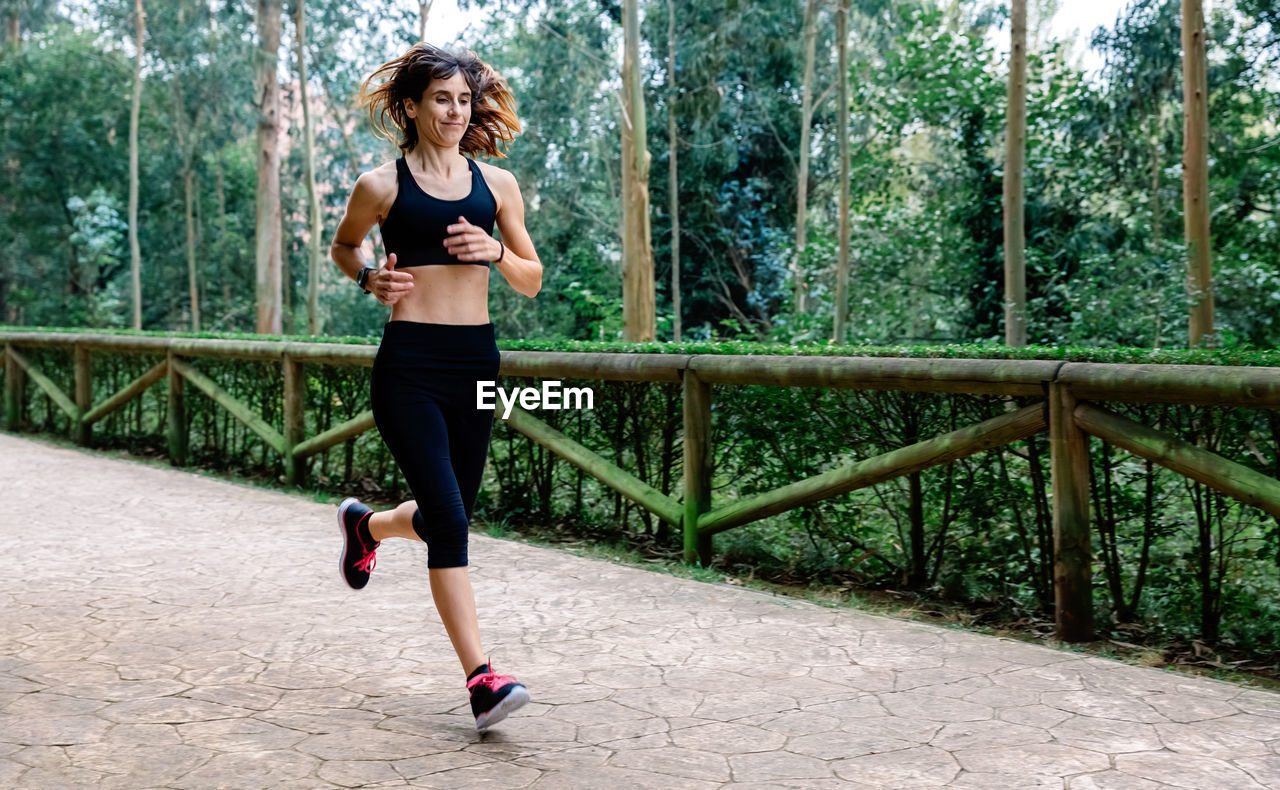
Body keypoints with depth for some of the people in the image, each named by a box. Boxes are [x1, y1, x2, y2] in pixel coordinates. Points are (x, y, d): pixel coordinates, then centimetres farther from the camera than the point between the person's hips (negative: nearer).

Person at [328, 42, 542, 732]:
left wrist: (497, 252, -7)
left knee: (444, 515, 14)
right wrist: (370, 280, -2)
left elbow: (533, 282, 13)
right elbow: (341, 246, 18)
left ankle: (366, 524, 49)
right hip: (410, 366, -4)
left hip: (476, 363, 5)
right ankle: (481, 678, -9)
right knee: (449, 519, -14)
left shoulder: (496, 184, 9)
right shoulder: (383, 185, 1)